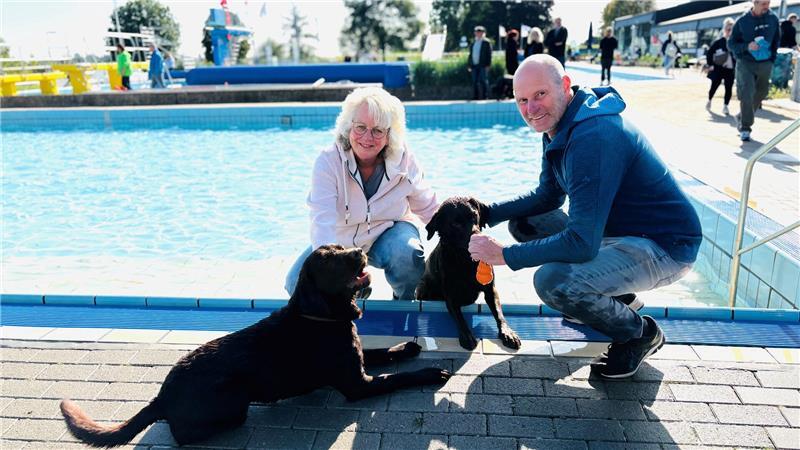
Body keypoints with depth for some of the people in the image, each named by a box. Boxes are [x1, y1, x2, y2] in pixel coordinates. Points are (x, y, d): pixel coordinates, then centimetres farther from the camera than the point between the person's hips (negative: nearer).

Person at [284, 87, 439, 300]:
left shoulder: (403, 161, -17)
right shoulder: (328, 162, -25)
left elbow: (430, 208, -2)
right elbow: (323, 220, -37)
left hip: (390, 230, 0)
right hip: (342, 240, 1)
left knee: (408, 255, -34)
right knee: (297, 284, -15)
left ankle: (403, 304, -1)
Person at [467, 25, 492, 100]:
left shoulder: (486, 42, -1)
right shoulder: (473, 43, 17)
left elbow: (489, 54, -5)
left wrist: (487, 65, -12)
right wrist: (469, 65, 11)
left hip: (483, 66, -6)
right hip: (474, 65, 6)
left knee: (483, 81, -7)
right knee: (474, 82, 7)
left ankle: (484, 97, -3)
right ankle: (475, 98, 13)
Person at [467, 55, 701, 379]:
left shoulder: (593, 136, -29)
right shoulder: (559, 127, 2)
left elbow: (582, 243, -33)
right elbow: (549, 195, 13)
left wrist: (505, 255, -24)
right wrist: (486, 212, 0)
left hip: (665, 246, -10)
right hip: (616, 229, 10)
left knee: (553, 281, -31)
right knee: (524, 224, 9)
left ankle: (640, 333, 0)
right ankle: (616, 297, 17)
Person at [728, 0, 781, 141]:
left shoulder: (773, 19, 3)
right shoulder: (742, 21, -7)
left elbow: (776, 40, 17)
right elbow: (731, 44, -3)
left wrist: (772, 58, 7)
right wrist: (747, 46, -20)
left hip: (765, 64, 4)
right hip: (745, 63, -4)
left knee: (760, 94, 11)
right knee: (746, 95, -14)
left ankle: (741, 118, 31)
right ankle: (745, 128, -7)